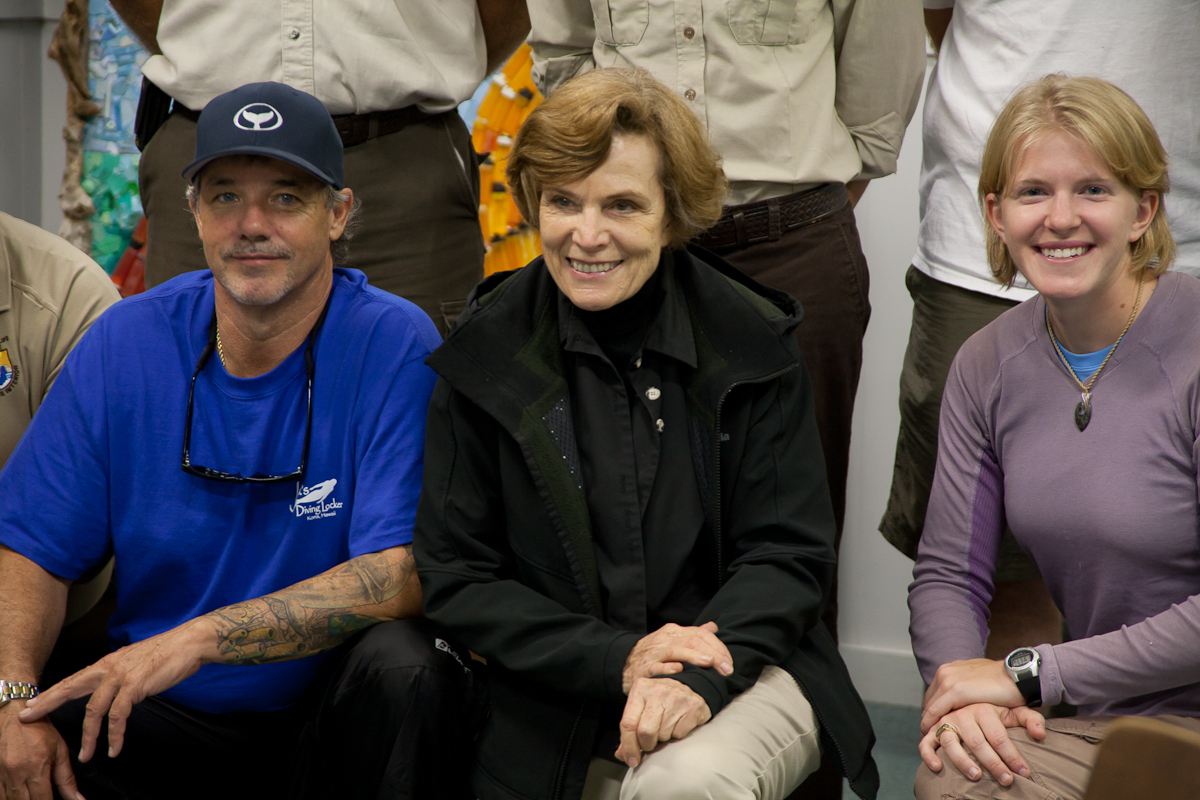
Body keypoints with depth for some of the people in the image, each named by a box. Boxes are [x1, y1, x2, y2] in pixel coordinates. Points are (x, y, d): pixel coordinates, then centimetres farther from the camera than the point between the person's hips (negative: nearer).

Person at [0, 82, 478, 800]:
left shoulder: (396, 344, -11)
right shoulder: (125, 343, 0)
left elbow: (400, 575, -20)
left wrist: (199, 639, -29)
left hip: (336, 716, -2)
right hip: (158, 721, 2)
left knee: (400, 662, -33)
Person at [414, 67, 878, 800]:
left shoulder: (754, 342, -2)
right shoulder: (485, 355, -1)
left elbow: (788, 553, -2)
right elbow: (456, 578, -2)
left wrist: (699, 680, -21)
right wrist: (617, 660, -16)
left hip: (742, 671, -2)